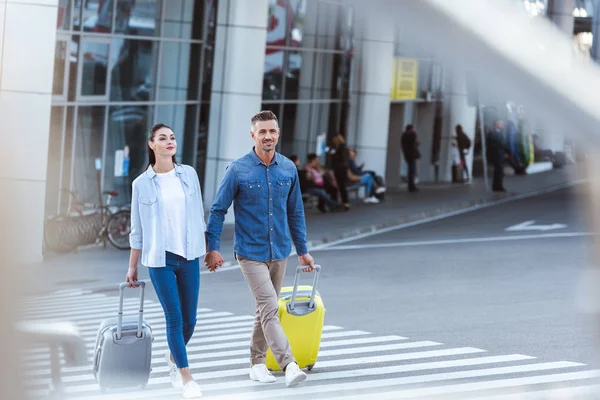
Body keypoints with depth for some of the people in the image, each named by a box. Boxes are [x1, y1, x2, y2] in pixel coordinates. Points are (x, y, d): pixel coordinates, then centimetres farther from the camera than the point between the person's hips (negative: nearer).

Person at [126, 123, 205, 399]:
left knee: (189, 319, 6)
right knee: (174, 318, -5)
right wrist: (132, 267, 6)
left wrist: (208, 249, 11)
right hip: (160, 258, -3)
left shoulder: (188, 174, 4)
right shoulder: (142, 184, -2)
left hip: (189, 256, 3)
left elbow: (199, 215, 10)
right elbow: (137, 228, 3)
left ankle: (173, 356, 36)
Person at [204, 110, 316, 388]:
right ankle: (289, 365, -23)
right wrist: (212, 248, -8)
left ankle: (257, 363, 26)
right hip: (251, 252, -5)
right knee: (270, 309, -14)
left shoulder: (288, 169, 3)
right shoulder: (238, 170, -9)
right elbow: (218, 210, -4)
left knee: (266, 310, 14)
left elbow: (295, 212, 11)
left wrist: (302, 250, 13)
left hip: (279, 252, 5)